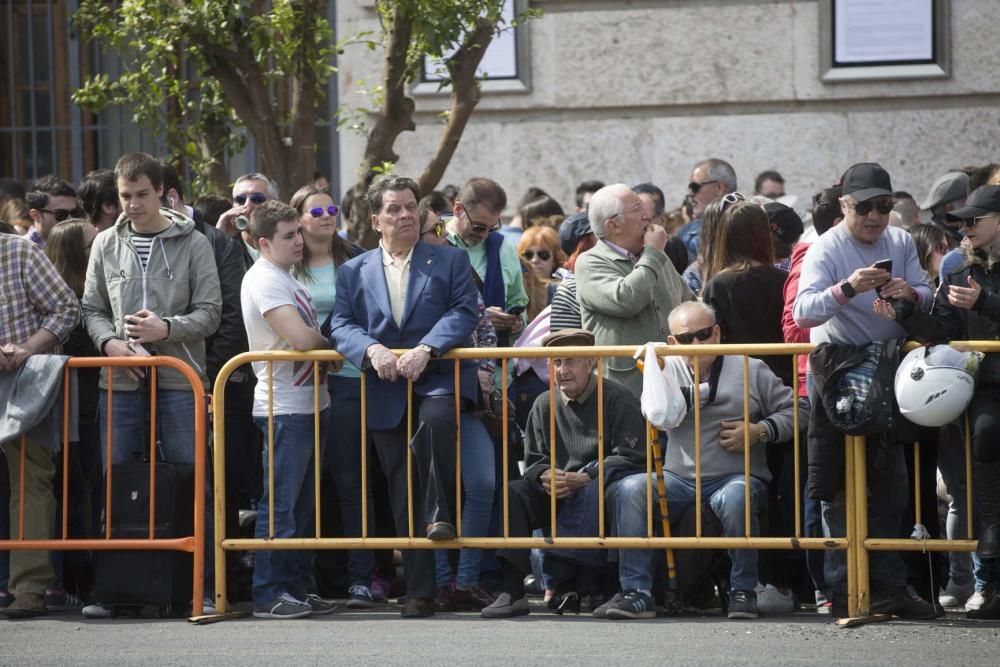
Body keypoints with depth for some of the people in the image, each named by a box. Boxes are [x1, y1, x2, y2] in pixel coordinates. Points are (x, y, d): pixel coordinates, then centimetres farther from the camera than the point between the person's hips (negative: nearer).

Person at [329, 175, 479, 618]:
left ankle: (440, 514, -21)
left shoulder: (451, 261, 9)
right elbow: (340, 326, 4)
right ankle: (418, 590, 7)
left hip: (438, 379, -3)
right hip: (386, 394, 3)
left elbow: (464, 313, -4)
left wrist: (425, 349, -20)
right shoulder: (354, 273, 14)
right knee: (403, 496, 2)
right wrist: (371, 349, -17)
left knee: (436, 419, -38)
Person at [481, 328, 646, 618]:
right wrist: (544, 477, -15)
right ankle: (512, 591, -29)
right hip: (556, 495, 5)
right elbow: (533, 461, 11)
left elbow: (630, 456, -11)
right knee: (512, 494, -20)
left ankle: (559, 574, -48)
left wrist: (585, 478, -22)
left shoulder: (616, 399, -2)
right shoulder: (545, 404, 13)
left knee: (594, 492, -39)